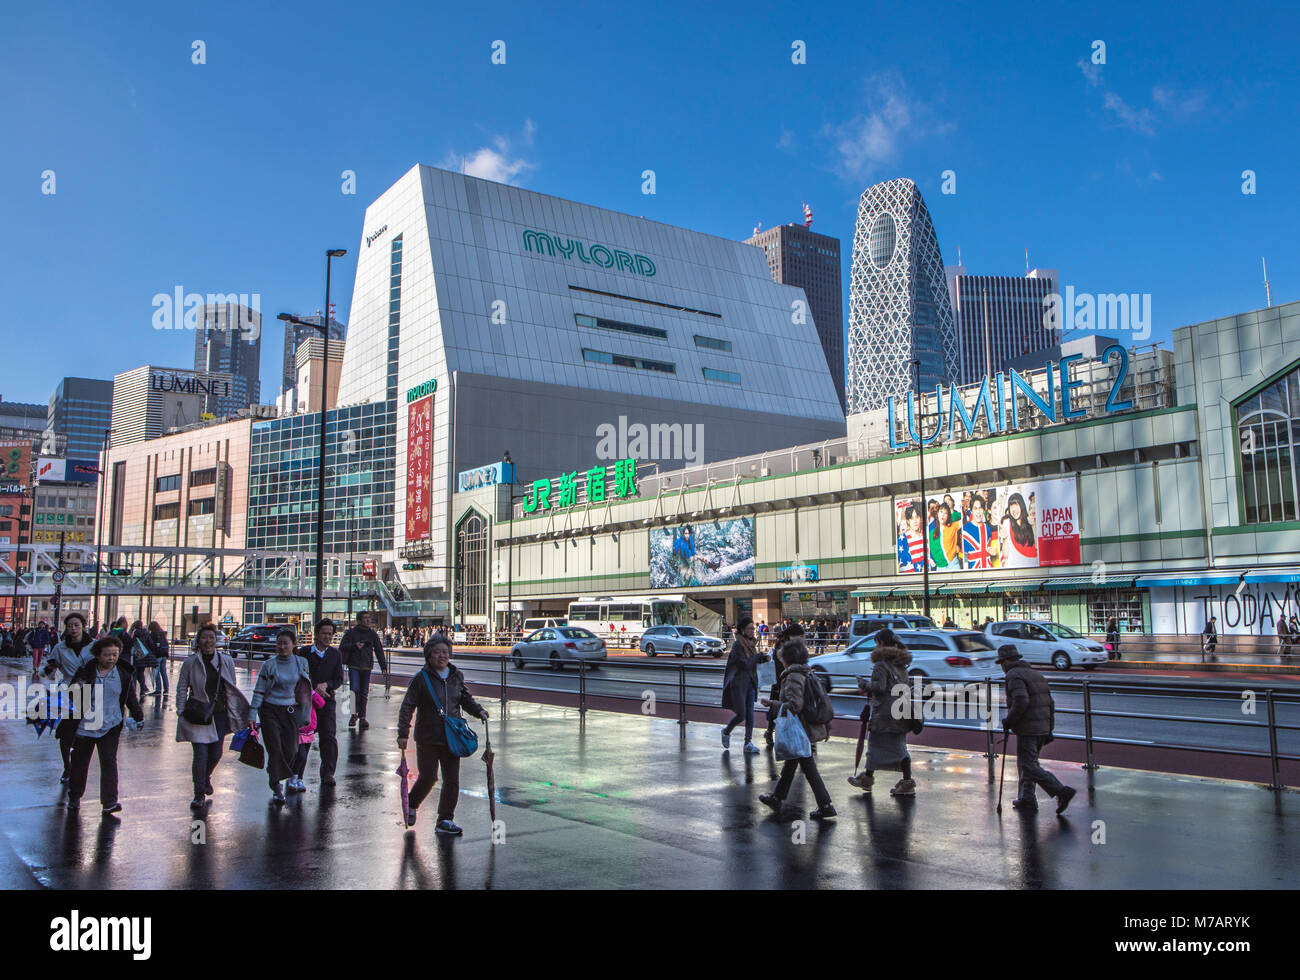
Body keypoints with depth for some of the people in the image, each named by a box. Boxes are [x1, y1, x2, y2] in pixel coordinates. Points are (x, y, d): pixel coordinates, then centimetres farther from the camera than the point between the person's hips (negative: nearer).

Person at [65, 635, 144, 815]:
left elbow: (131, 698, 13)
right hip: (85, 725, 0)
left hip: (110, 727, 0)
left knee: (109, 762, -9)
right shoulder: (86, 671, -4)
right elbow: (74, 695, 2)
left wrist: (138, 717, 13)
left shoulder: (124, 674, 2)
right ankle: (74, 797, 33)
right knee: (79, 762, 12)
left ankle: (109, 802, -9)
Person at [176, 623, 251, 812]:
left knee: (216, 753, 8)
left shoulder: (226, 661, 4)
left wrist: (246, 709, 9)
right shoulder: (190, 662, -2)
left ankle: (206, 777, 41)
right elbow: (182, 688, 4)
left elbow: (233, 688, 12)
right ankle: (199, 795, 4)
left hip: (220, 713, 3)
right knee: (200, 754, -9)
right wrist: (182, 712, -4)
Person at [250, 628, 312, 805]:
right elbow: (259, 691, -2)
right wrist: (252, 716, -6)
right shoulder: (269, 665, -4)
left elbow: (307, 689, 12)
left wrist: (306, 715, 12)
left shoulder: (302, 663, 3)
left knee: (290, 751, 0)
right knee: (275, 749, -7)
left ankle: (275, 778, 28)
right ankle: (277, 788, 4)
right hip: (270, 711, -2)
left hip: (291, 711, 2)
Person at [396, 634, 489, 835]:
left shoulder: (457, 676, 5)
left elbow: (466, 698, 20)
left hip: (452, 737, 4)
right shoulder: (421, 679, -9)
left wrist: (479, 711, 4)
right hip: (427, 739, -4)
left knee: (452, 780, 4)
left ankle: (445, 820, 16)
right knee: (427, 778, -1)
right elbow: (407, 707, -8)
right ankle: (411, 805, 29)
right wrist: (403, 733, -14)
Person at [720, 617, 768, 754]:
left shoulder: (752, 643, 9)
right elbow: (745, 664, -20)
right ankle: (726, 731, 24)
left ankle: (748, 742, 7)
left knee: (750, 713, 2)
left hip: (750, 683, 7)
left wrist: (763, 658, -2)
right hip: (738, 684, -7)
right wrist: (759, 656, -13)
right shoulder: (737, 645, -15)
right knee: (741, 715, -2)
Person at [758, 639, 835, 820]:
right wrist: (826, 726, 19)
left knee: (809, 769, -1)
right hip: (813, 728, 10)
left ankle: (826, 806, 3)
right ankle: (777, 798, 34)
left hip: (801, 731, -10)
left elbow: (794, 705, -28)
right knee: (790, 763, 21)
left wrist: (772, 704, -16)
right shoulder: (810, 675, 8)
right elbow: (823, 699, 13)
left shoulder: (793, 677, -19)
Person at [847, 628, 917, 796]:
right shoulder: (901, 664, 13)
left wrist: (865, 687, -5)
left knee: (875, 743, 5)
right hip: (901, 712, 7)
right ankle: (907, 782, 6)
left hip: (884, 713, -7)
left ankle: (867, 778, 15)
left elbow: (879, 687, -21)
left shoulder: (881, 664, -12)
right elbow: (905, 686, 17)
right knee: (899, 746, 10)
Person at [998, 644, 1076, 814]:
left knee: (1029, 766, -5)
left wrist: (1008, 722, -13)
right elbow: (1049, 703, 16)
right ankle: (1027, 800, 19)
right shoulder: (1036, 674, 17)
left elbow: (1021, 702, -25)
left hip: (1026, 730, -9)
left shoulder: (1014, 676, -11)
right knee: (1028, 763, 18)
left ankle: (1062, 792, -15)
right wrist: (1049, 730, 19)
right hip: (1043, 728, 9)